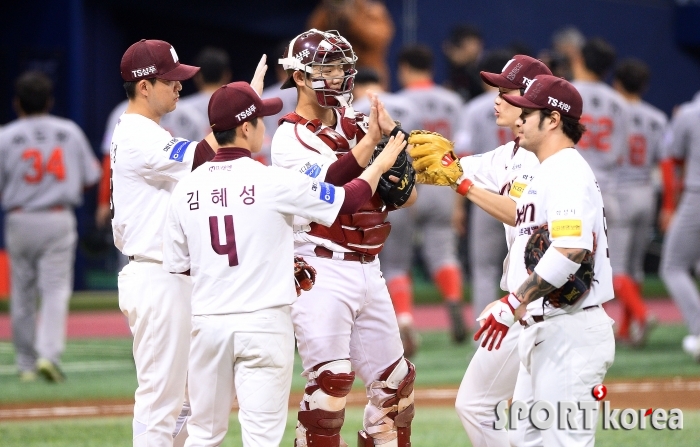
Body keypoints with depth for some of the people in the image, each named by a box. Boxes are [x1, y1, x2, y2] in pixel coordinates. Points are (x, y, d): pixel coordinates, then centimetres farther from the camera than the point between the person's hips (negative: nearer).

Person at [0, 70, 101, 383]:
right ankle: (48, 354, -21)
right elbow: (90, 178, 6)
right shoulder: (70, 132, 1)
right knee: (56, 289, -2)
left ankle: (26, 363, 13)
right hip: (59, 219, 0)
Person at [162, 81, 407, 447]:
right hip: (263, 321, -4)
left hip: (207, 321, 4)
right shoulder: (273, 182, -9)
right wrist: (381, 163, 19)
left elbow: (178, 265, 10)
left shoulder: (186, 189, 2)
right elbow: (348, 199, 0)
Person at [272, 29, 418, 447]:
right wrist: (374, 139, -31)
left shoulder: (357, 125, 12)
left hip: (368, 271, 7)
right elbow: (331, 189, -24)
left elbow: (407, 197, 10)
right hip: (323, 272, -7)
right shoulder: (291, 137, -6)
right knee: (331, 379, -17)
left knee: (395, 381, 10)